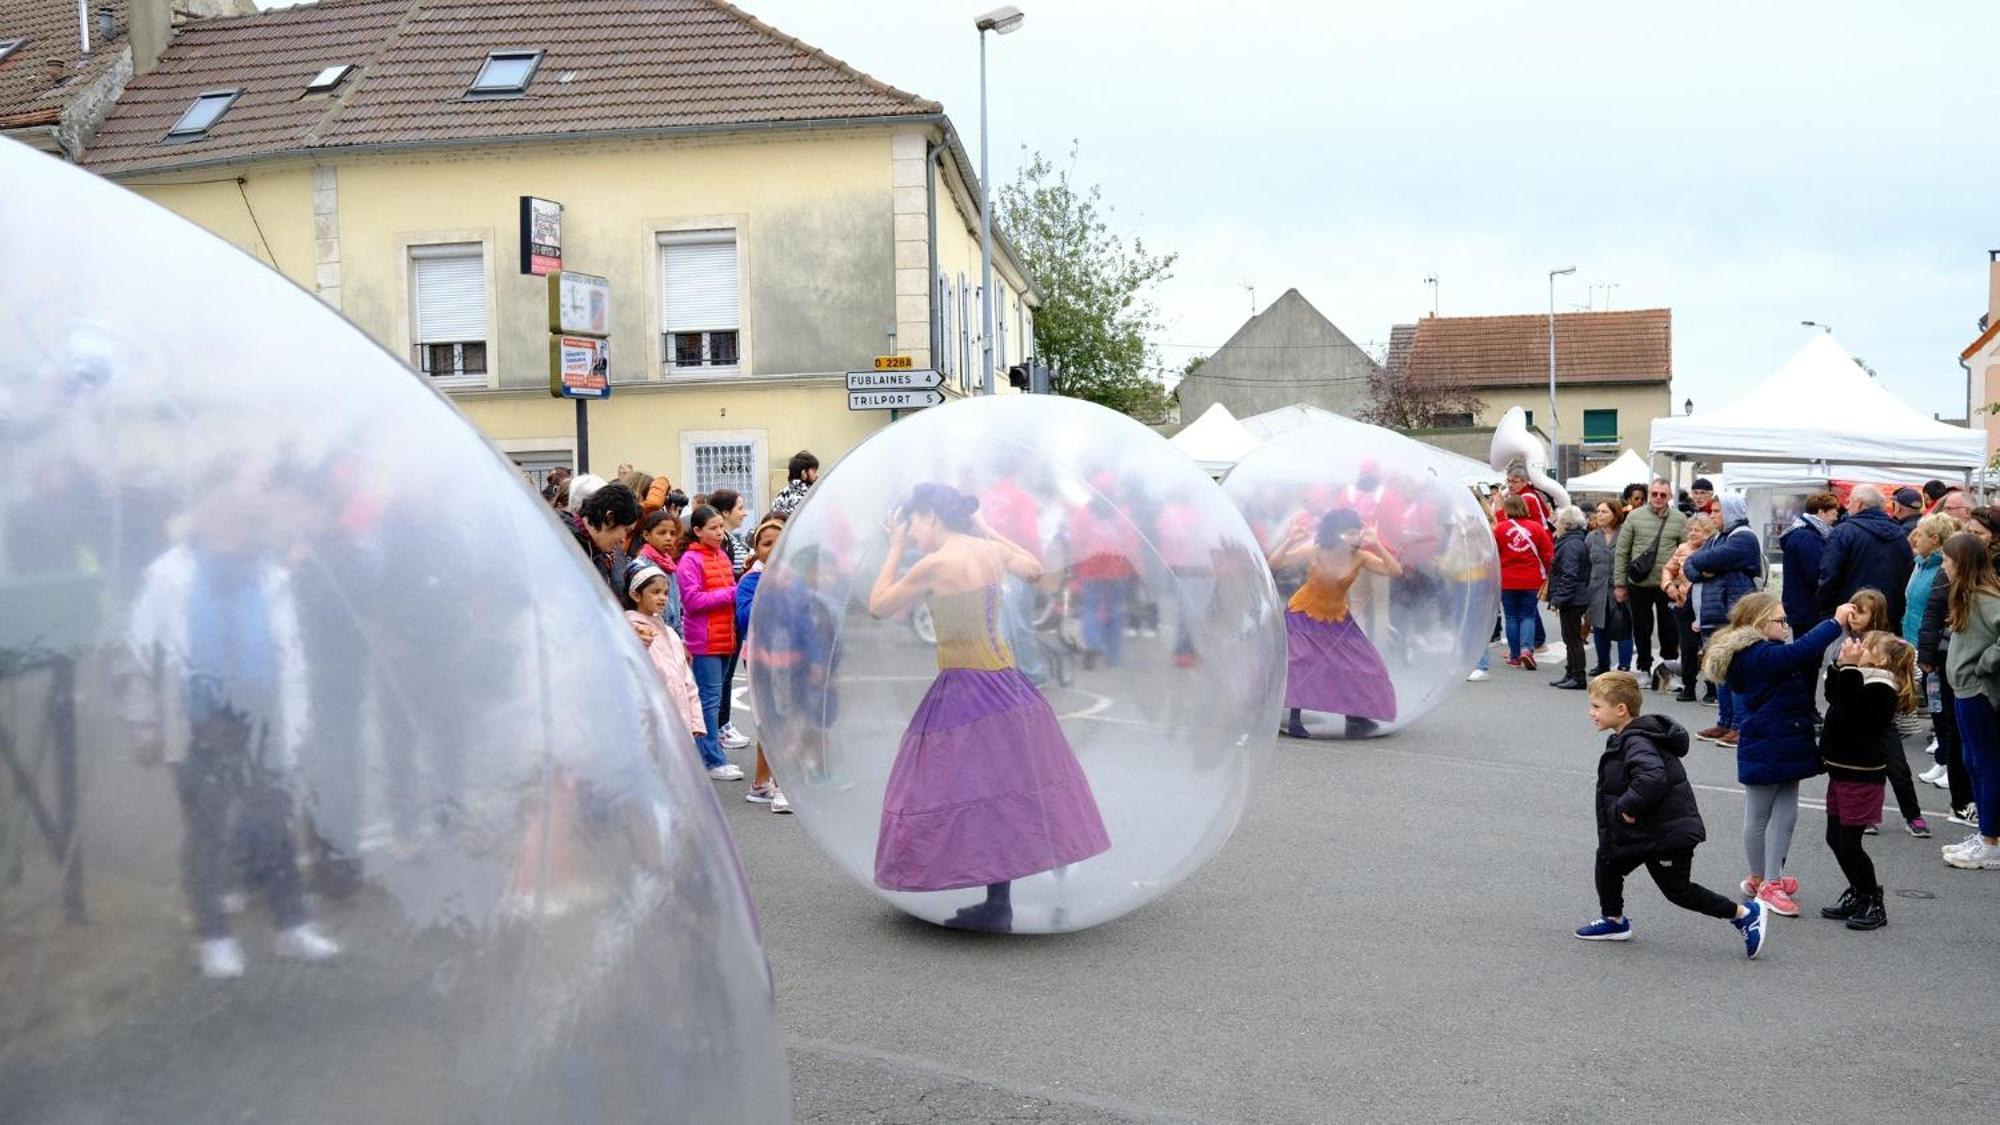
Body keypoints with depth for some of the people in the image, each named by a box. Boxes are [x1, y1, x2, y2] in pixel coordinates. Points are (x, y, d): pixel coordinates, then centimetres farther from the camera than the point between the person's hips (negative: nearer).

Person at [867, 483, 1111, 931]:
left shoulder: (936, 564, -16)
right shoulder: (991, 550, 4)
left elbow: (877, 606, -6)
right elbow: (1034, 570, 25)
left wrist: (895, 550, 2)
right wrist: (988, 530, 26)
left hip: (964, 688, -8)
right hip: (1005, 680, 8)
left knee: (976, 791, 0)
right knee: (1005, 786, 12)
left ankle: (998, 905, 3)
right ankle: (999, 902, 21)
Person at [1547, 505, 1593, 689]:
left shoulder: (1571, 545, -18)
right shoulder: (1574, 541, 13)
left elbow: (1569, 576, -23)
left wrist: (1558, 599, -21)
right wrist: (1557, 598, 18)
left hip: (1572, 600, -10)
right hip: (1574, 600, 10)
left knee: (1572, 638, -4)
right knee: (1571, 638, 15)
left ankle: (1578, 678, 1)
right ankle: (1571, 674, 23)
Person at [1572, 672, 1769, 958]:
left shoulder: (1637, 743, -26)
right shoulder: (1626, 738, 7)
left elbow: (1651, 778, -43)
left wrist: (1628, 806, -30)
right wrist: (1627, 807, 11)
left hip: (1667, 833, -10)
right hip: (1639, 832, 10)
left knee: (1678, 890, 0)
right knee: (1607, 861, 16)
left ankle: (1744, 914, 13)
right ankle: (1614, 921, 31)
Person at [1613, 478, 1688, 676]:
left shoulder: (1680, 519, 2)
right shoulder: (1634, 516, 1)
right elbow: (1621, 552, 2)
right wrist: (1619, 583, 0)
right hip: (1639, 584, 0)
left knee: (1669, 628, 6)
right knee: (1641, 627, 10)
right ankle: (1644, 668, 24)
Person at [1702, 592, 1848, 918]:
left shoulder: (1763, 654, 10)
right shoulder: (1760, 656, -20)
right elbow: (1800, 651, -34)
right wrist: (1836, 622, -28)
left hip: (1783, 749, 9)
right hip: (1764, 752, -9)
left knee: (1785, 815, 11)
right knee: (1759, 817, 7)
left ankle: (1768, 879, 18)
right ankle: (1763, 881, 21)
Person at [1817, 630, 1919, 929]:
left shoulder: (1880, 689, -18)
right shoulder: (1864, 680, 11)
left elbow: (1849, 711, -29)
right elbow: (1832, 696, 19)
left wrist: (1849, 668, -27)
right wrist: (1841, 665, 8)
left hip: (1861, 776, -10)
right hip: (1842, 770, 10)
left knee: (1849, 843, -4)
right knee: (1835, 838, 15)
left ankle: (1874, 905, 9)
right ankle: (1858, 896, 29)